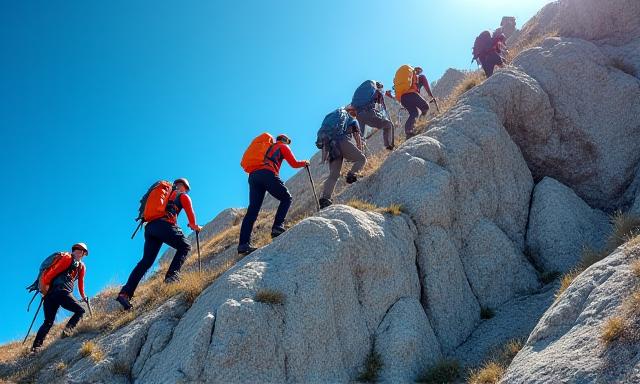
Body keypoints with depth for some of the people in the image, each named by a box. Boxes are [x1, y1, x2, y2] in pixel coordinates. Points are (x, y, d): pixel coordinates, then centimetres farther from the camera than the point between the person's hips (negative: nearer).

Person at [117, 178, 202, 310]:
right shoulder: (182, 196, 19)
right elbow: (189, 210, 8)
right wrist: (193, 225, 20)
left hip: (150, 227, 6)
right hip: (165, 225, -6)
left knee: (146, 261, 2)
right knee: (185, 247, 9)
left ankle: (125, 293, -9)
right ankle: (172, 276, -14)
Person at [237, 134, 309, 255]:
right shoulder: (283, 146, 20)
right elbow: (294, 164, 16)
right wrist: (305, 162, 32)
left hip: (252, 176, 6)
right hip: (268, 174, -6)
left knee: (252, 210, 1)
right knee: (286, 198, 8)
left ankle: (243, 244, -8)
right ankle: (277, 227, -11)